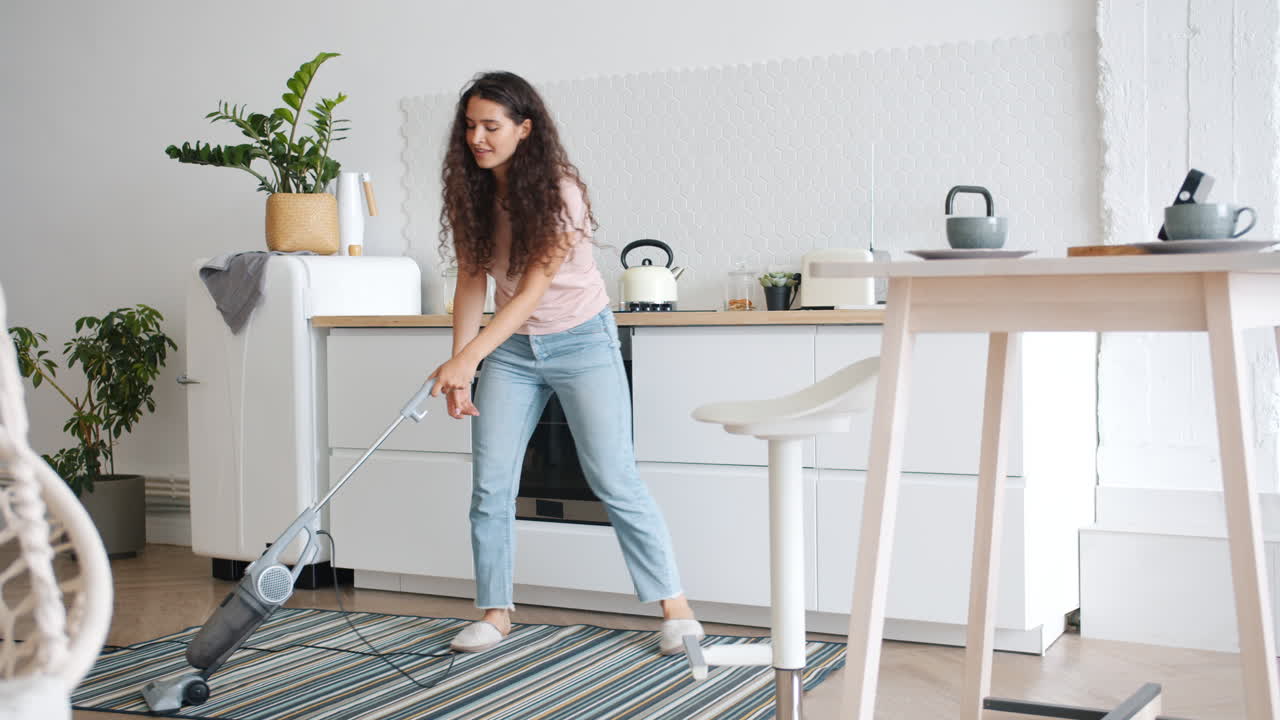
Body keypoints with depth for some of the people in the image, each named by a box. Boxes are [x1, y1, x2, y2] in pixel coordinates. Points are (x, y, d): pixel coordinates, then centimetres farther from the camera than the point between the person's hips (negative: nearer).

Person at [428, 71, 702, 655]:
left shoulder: (558, 191, -21)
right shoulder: (470, 194, -3)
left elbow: (531, 290, -26)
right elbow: (471, 282, -4)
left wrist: (465, 361, -34)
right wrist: (457, 371, -15)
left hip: (580, 341, -5)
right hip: (512, 346, 5)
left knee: (614, 479, -7)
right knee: (490, 485, -2)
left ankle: (675, 607, 2)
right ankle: (495, 613, 11)